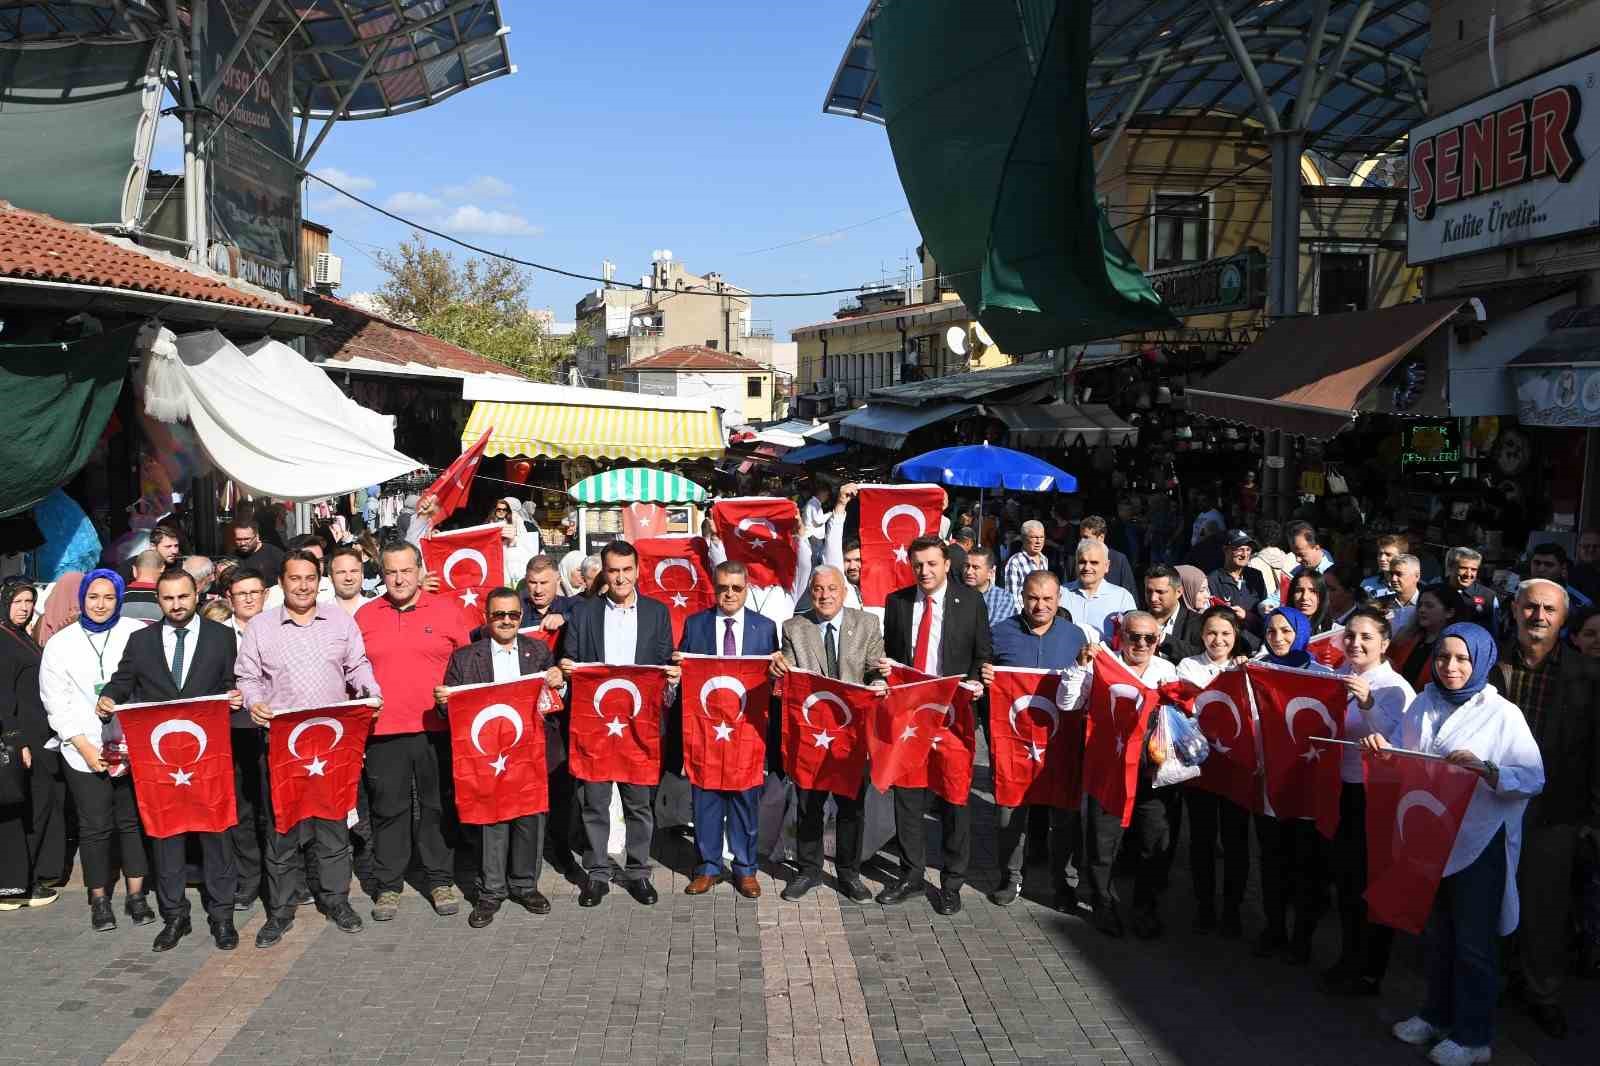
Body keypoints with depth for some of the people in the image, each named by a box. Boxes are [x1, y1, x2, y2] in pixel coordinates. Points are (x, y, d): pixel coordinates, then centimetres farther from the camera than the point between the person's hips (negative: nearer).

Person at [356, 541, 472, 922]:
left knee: (438, 806, 8)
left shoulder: (447, 611, 3)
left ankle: (439, 880, 20)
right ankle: (388, 886, 18)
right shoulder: (365, 616, 7)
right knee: (388, 809, 7)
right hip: (383, 730, 1)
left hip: (437, 729, -1)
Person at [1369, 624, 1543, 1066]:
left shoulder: (1503, 714, -11)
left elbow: (1534, 779, -15)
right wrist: (1380, 745, -9)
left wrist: (1485, 769, -31)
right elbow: (1400, 756, 12)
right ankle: (1436, 1014, 36)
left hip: (1478, 843, -5)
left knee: (1472, 943, 6)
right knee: (1434, 933, 19)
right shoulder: (1422, 704, 4)